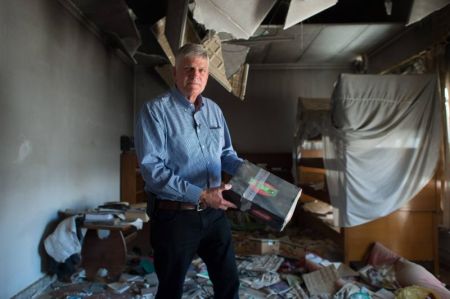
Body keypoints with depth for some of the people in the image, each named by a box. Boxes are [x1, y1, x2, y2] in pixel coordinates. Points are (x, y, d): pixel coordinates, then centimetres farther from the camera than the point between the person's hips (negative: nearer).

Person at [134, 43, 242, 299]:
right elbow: (152, 169, -21)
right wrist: (200, 195, -26)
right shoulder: (156, 110, -12)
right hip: (174, 215, -5)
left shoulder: (214, 110, 8)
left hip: (214, 212, 6)